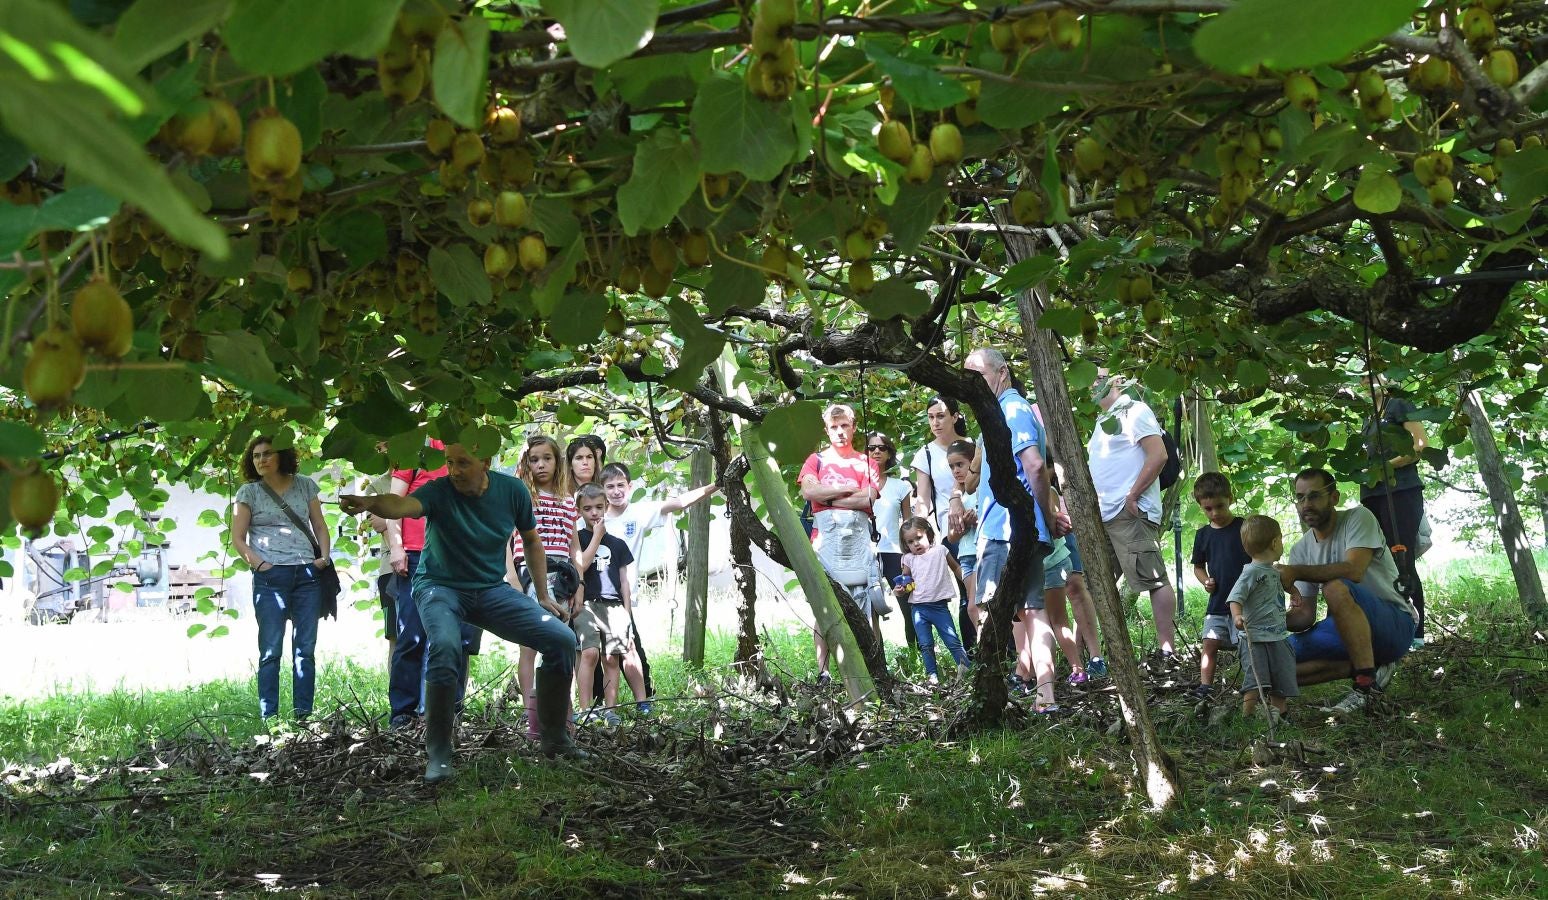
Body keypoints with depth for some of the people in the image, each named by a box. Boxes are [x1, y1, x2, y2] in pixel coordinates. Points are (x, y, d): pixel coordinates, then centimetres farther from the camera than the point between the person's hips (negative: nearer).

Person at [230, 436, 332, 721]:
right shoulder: (249, 492, 6)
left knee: (306, 648, 2)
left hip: (307, 574, 2)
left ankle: (304, 714, 5)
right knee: (271, 651, -4)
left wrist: (324, 556, 1)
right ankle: (268, 717, -3)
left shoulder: (304, 485, 12)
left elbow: (320, 526, 17)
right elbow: (238, 539, 4)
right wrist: (259, 564, -9)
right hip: (270, 577, -2)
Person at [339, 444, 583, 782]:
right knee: (445, 646, -36)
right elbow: (403, 505, -40)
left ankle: (555, 739, 8)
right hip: (441, 587, -4)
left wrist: (543, 596, 7)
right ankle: (437, 755, -22)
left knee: (561, 638, -10)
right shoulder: (439, 492, -17)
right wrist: (370, 502, -62)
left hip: (492, 589, 4)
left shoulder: (512, 491, -6)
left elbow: (531, 540, 10)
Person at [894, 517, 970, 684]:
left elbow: (956, 569, 15)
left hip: (940, 606, -2)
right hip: (919, 607, 2)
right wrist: (899, 590, -7)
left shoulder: (940, 551, 5)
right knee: (925, 645, 1)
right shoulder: (908, 559, 7)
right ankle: (932, 674, 6)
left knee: (953, 641, -3)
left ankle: (966, 668, -1)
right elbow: (905, 581, 15)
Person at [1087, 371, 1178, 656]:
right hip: (1103, 515, 10)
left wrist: (1132, 496, -15)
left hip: (1131, 513, -10)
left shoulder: (1134, 411, -3)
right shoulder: (1103, 421, 24)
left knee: (1153, 579, -10)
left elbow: (1158, 455, -14)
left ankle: (1167, 649, -11)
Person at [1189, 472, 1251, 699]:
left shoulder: (1244, 528, -5)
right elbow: (1198, 566, 21)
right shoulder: (1203, 535, 9)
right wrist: (1206, 581, 1)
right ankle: (1205, 686, 1)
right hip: (1217, 602, 4)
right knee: (1210, 643, -1)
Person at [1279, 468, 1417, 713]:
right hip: (1346, 631, 7)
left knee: (1336, 589, -36)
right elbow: (1305, 616, 3)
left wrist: (1295, 571, -32)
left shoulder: (1358, 518, -10)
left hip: (1395, 625, -7)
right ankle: (1370, 666, -6)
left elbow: (1354, 570, -30)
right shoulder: (1301, 550, 7)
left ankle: (1366, 682, -26)